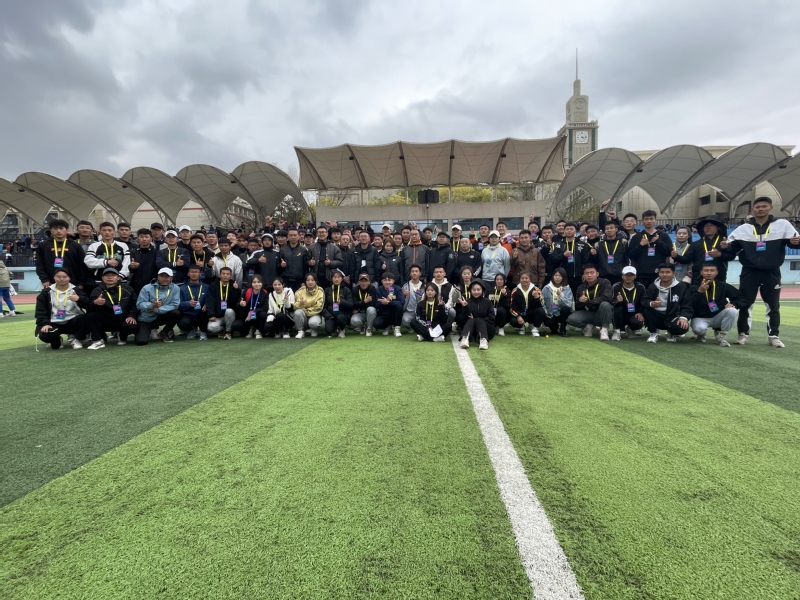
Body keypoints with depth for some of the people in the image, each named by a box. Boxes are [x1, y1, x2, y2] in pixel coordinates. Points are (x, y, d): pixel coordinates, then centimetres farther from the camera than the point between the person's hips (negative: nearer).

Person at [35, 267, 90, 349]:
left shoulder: (76, 290, 5)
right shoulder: (47, 292, 8)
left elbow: (88, 305, -9)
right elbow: (40, 310, 3)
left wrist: (79, 299, -30)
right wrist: (45, 323, -12)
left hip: (72, 322, -1)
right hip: (54, 323, 1)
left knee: (84, 317, -32)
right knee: (44, 335, -29)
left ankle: (76, 339, -7)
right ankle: (56, 340, 11)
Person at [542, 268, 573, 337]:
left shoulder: (567, 289, -6)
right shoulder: (547, 288, -4)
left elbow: (569, 304, -19)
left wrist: (561, 295, -30)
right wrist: (546, 313, -22)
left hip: (562, 314, 0)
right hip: (551, 314, 0)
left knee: (565, 309, -32)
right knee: (548, 322, -32)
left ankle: (562, 329, -8)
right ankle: (555, 328, 9)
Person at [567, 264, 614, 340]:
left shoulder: (604, 282, -6)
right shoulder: (581, 287, 4)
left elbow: (607, 298, -25)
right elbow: (577, 307, 4)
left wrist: (588, 303, -19)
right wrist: (580, 301, -20)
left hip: (601, 314, -3)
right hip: (588, 314, 3)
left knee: (605, 304, -35)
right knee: (571, 319, -23)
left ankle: (604, 329, -17)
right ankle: (589, 326, 7)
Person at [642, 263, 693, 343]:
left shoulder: (682, 287, -4)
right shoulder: (652, 287, 0)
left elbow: (687, 306, -8)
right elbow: (645, 301, -8)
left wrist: (684, 317, -28)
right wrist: (651, 304, -33)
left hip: (673, 317, -1)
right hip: (657, 317, 1)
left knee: (682, 327, -33)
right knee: (647, 309, -29)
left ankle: (671, 333, 8)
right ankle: (653, 333, -7)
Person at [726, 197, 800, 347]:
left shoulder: (783, 225, 1)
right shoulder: (742, 229, 3)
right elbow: (733, 247, 3)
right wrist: (726, 246, -18)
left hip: (772, 273, 0)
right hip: (749, 273, 0)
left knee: (773, 305, 8)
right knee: (745, 304, 3)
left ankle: (773, 336, 18)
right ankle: (743, 334, 12)